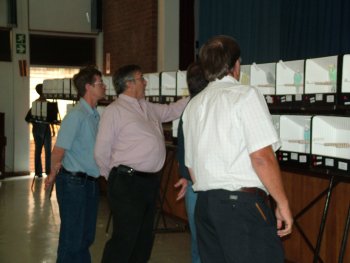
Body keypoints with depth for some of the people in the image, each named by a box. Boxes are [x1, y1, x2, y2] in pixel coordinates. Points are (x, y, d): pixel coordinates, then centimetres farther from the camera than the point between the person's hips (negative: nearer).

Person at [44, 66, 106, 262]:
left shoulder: (96, 115, 8)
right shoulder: (76, 115, -17)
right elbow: (59, 150, -16)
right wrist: (53, 175, -6)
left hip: (91, 181, 8)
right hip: (73, 182, -8)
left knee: (87, 236, 17)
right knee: (72, 236, 1)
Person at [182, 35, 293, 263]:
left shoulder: (193, 105, 14)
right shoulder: (245, 95, -6)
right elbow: (262, 157, -15)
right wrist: (282, 203, -7)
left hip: (204, 203, 7)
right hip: (243, 202, -7)